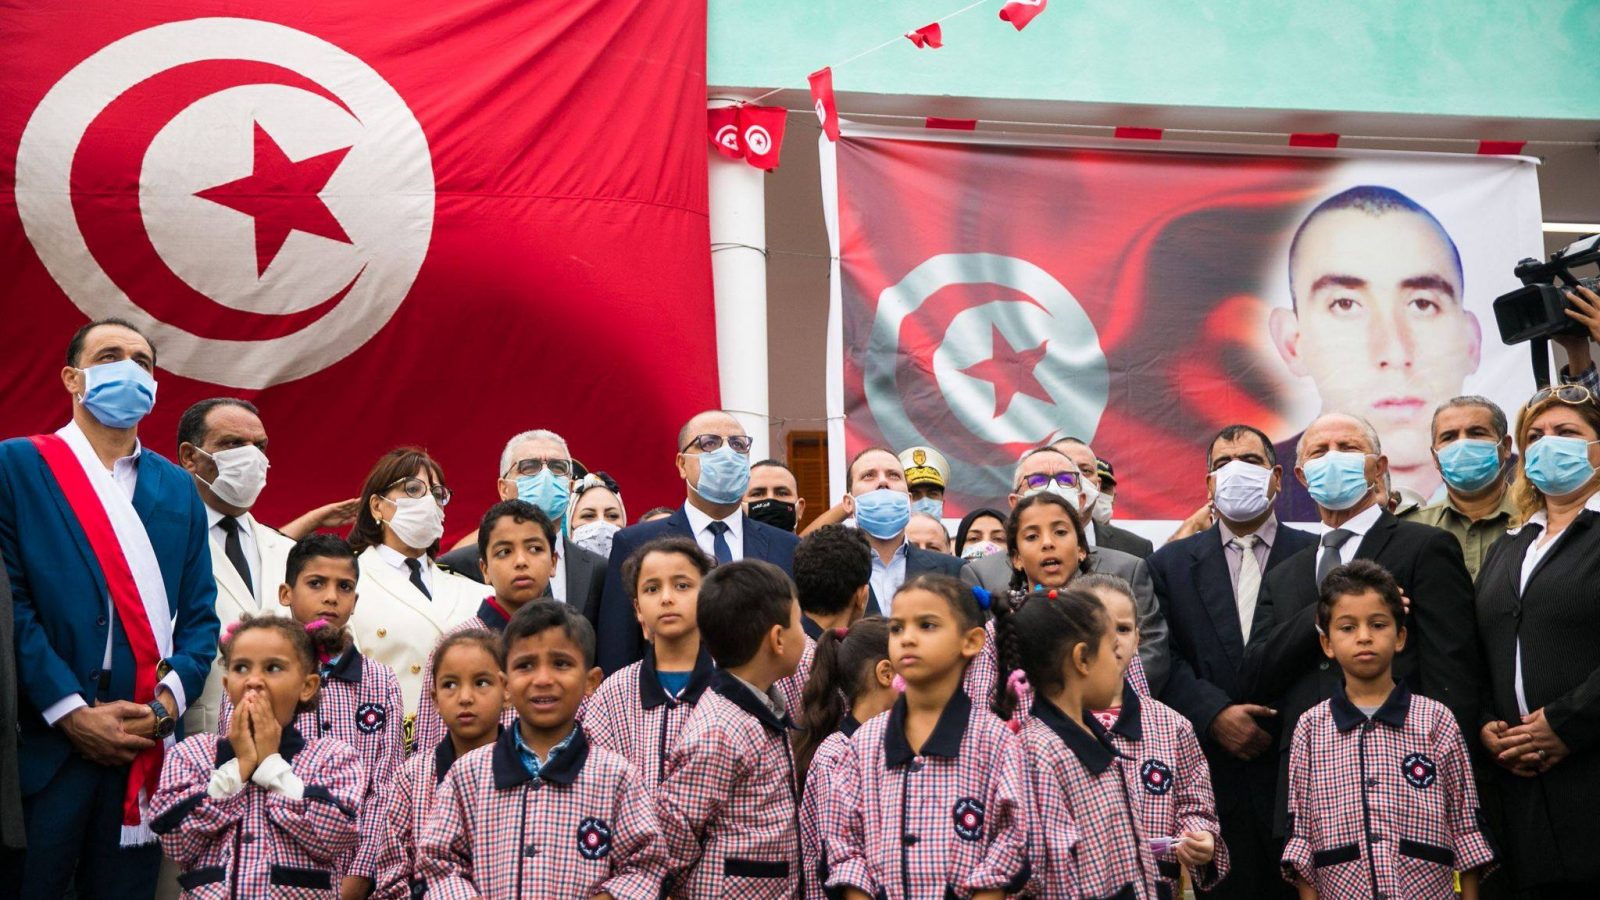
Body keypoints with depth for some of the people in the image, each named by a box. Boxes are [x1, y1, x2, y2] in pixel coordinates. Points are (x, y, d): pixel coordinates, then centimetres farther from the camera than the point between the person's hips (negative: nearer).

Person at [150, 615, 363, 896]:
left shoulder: (334, 757, 2)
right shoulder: (191, 753, 6)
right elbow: (176, 842, -5)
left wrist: (271, 761, -7)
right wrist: (239, 765, -6)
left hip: (299, 891, -1)